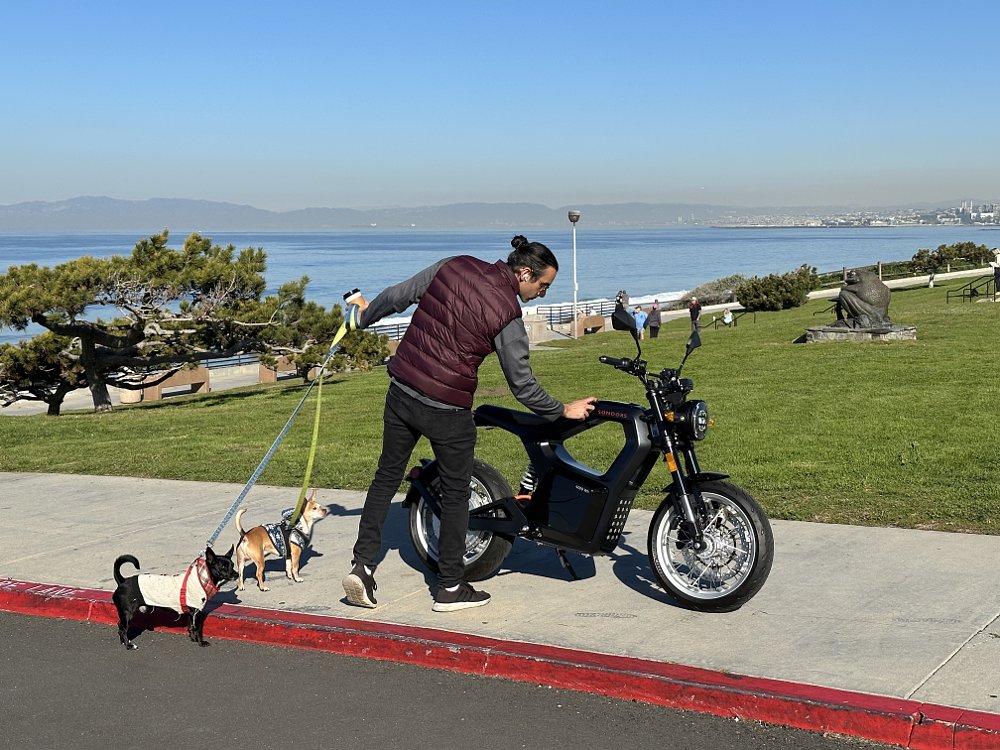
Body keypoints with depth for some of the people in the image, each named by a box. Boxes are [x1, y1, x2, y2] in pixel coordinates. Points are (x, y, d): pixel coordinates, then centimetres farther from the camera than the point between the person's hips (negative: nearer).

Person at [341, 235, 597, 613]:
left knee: (387, 477, 17)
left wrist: (365, 316, 27)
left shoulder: (453, 266, 0)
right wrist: (563, 410, 6)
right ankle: (450, 588, 18)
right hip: (446, 410, -5)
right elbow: (522, 385, -8)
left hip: (401, 392, 5)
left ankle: (362, 565, 12)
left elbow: (397, 296, 8)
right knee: (455, 494, 10)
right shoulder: (508, 316, -14)